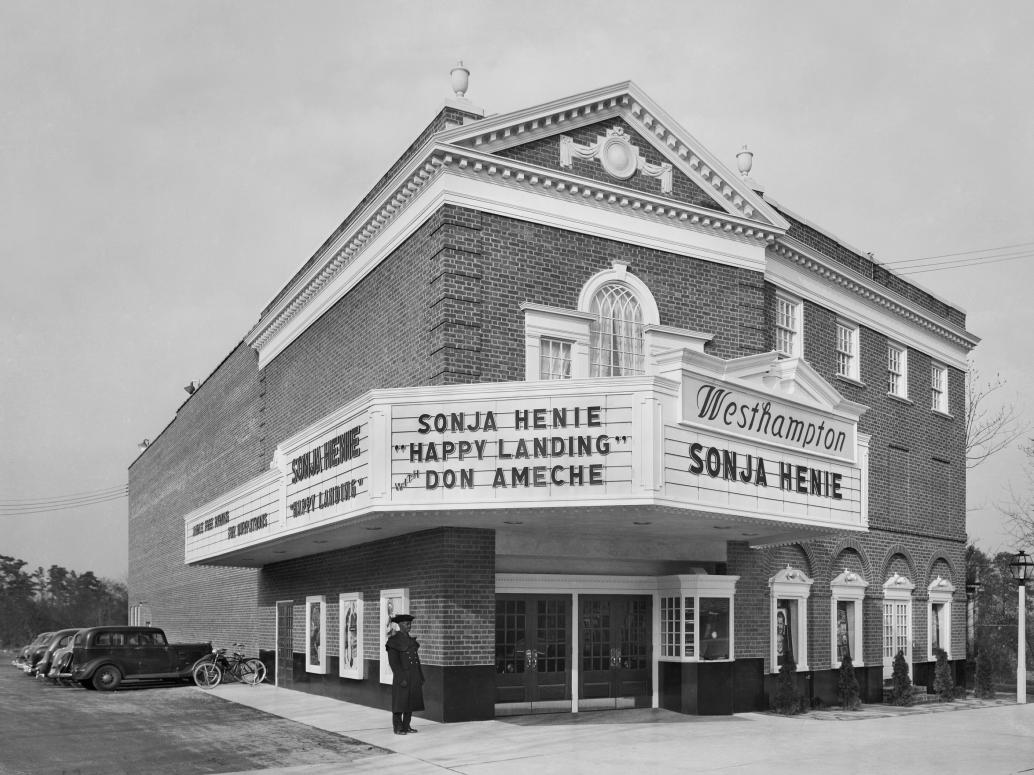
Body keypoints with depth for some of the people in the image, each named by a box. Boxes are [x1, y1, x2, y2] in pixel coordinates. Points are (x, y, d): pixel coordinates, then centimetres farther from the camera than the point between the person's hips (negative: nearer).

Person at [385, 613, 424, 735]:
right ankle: (397, 728, 8)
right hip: (402, 676, -7)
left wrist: (420, 677, 11)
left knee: (410, 702, 9)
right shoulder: (394, 641, -10)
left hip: (414, 677, 7)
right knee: (400, 703, -1)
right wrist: (401, 679, -19)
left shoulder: (411, 640, 12)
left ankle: (406, 726, 18)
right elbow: (393, 662, -14)